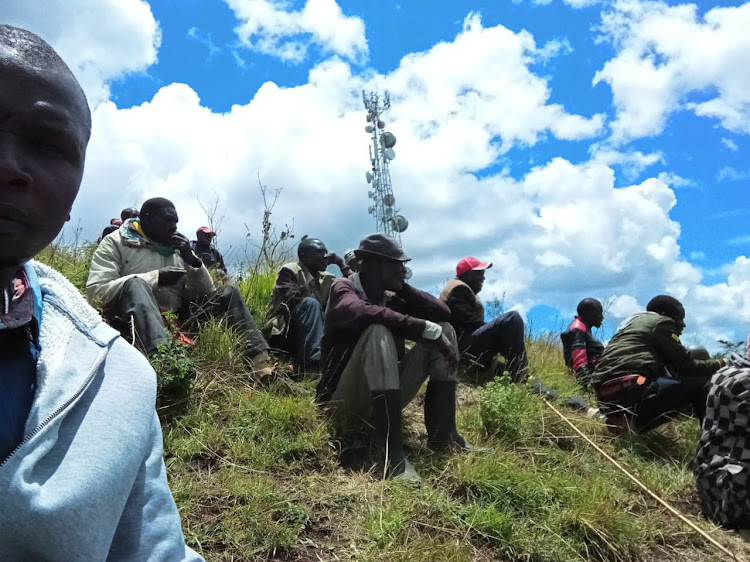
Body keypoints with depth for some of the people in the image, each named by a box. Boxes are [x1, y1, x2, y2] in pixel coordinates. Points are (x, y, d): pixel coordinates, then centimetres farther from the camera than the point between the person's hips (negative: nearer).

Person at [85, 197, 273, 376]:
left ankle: (260, 363, -23)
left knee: (229, 293, -3)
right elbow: (95, 292, -11)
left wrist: (192, 261, -6)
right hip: (132, 321, -5)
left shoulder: (178, 248, 17)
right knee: (136, 284, -33)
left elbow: (205, 294, 12)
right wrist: (155, 278, -16)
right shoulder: (115, 243, 3)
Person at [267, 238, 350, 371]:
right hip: (284, 333, -6)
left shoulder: (326, 279, 15)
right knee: (310, 303, -33)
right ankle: (315, 363, -47)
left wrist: (342, 264, 2)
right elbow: (291, 299, -19)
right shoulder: (289, 271, -4)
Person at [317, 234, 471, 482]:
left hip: (384, 397, 7)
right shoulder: (343, 288, -9)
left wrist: (403, 288, -5)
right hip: (346, 399, -7)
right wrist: (426, 330, -34)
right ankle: (393, 453, -39)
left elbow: (443, 312, 2)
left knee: (444, 330, -1)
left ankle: (442, 434, -8)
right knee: (378, 333, -34)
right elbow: (364, 313, -33)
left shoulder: (391, 298, 10)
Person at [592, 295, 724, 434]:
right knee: (703, 384, -3)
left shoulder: (634, 322, 32)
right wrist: (717, 364, 21)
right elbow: (686, 365, 5)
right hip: (628, 389, -9)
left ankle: (623, 420, 10)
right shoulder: (661, 322, 7)